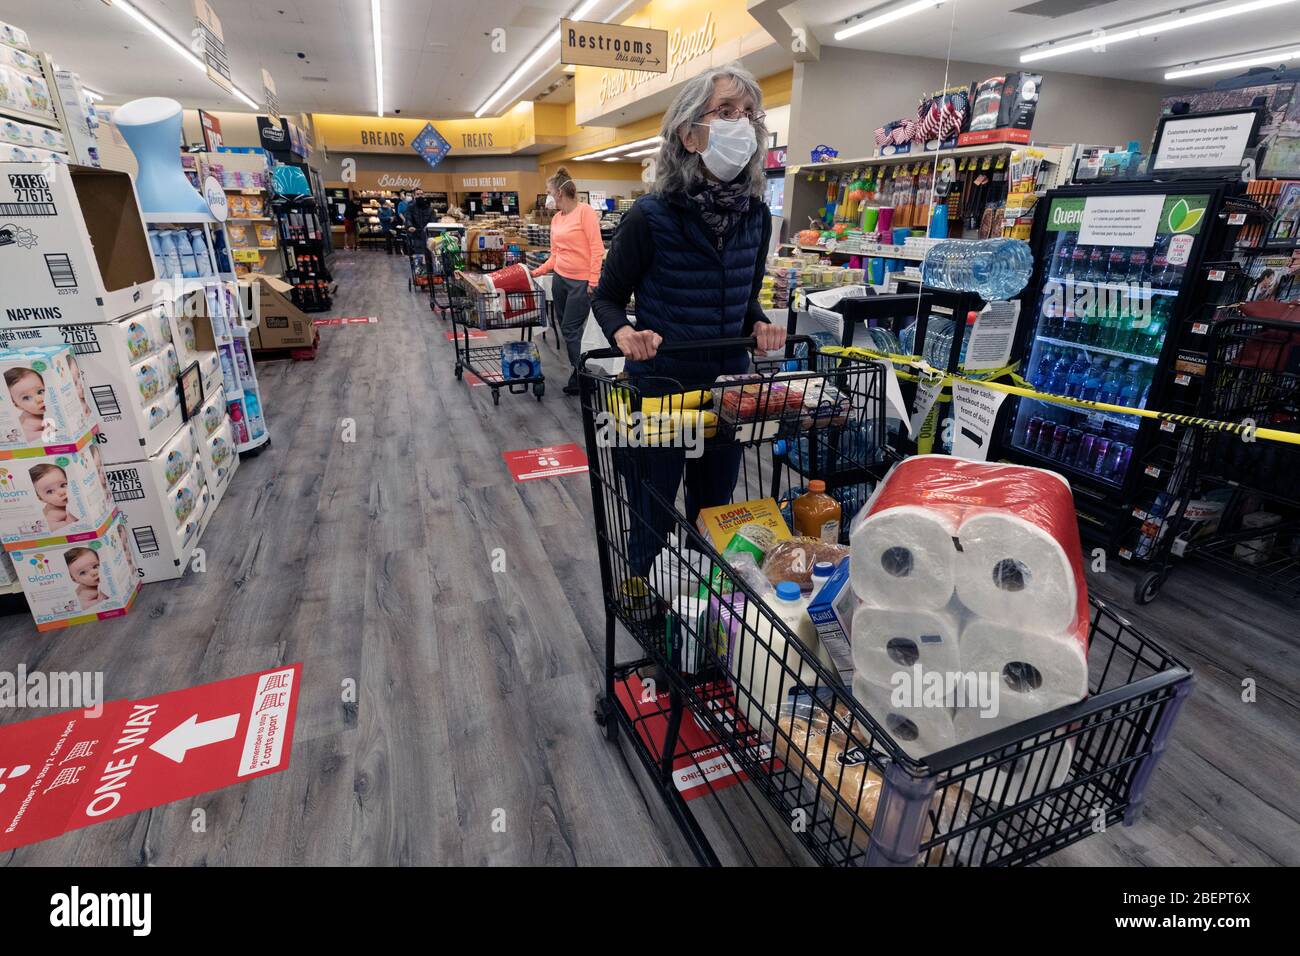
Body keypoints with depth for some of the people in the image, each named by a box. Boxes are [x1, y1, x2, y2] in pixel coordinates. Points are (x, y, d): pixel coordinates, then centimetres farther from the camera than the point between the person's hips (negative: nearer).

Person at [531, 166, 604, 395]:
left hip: (581, 282, -8)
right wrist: (537, 272, 6)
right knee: (565, 329, 8)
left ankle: (582, 378, 6)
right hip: (560, 279, 8)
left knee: (571, 331, -6)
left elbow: (597, 249, -14)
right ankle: (578, 372, 18)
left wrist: (593, 281, -19)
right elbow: (555, 254, 16)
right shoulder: (556, 218, 13)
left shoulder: (585, 211, -9)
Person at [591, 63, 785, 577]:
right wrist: (623, 332, -25)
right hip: (660, 386, -5)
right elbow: (607, 297, -4)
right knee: (652, 523, 10)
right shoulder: (650, 216, -15)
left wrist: (760, 324, -7)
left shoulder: (755, 214, 0)